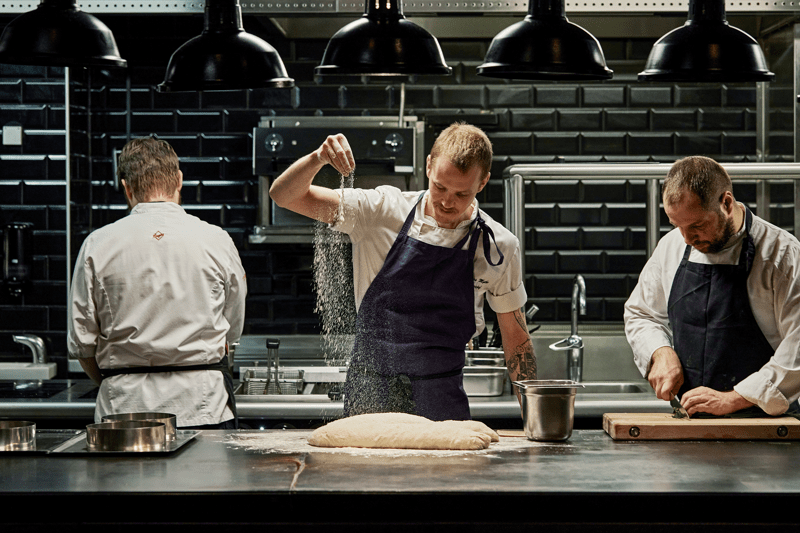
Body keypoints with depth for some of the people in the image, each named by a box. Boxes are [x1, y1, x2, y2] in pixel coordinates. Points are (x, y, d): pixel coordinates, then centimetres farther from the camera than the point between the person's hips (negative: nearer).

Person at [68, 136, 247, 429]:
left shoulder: (98, 245, -1)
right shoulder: (216, 240, 1)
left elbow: (82, 341, 3)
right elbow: (232, 330, 12)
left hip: (123, 405, 0)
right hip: (204, 404, 0)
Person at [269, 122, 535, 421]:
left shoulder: (499, 247, -1)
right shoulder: (384, 211, -3)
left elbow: (515, 338, 9)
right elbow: (284, 195, -4)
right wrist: (317, 159, -25)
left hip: (442, 406, 1)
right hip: (370, 399, 0)